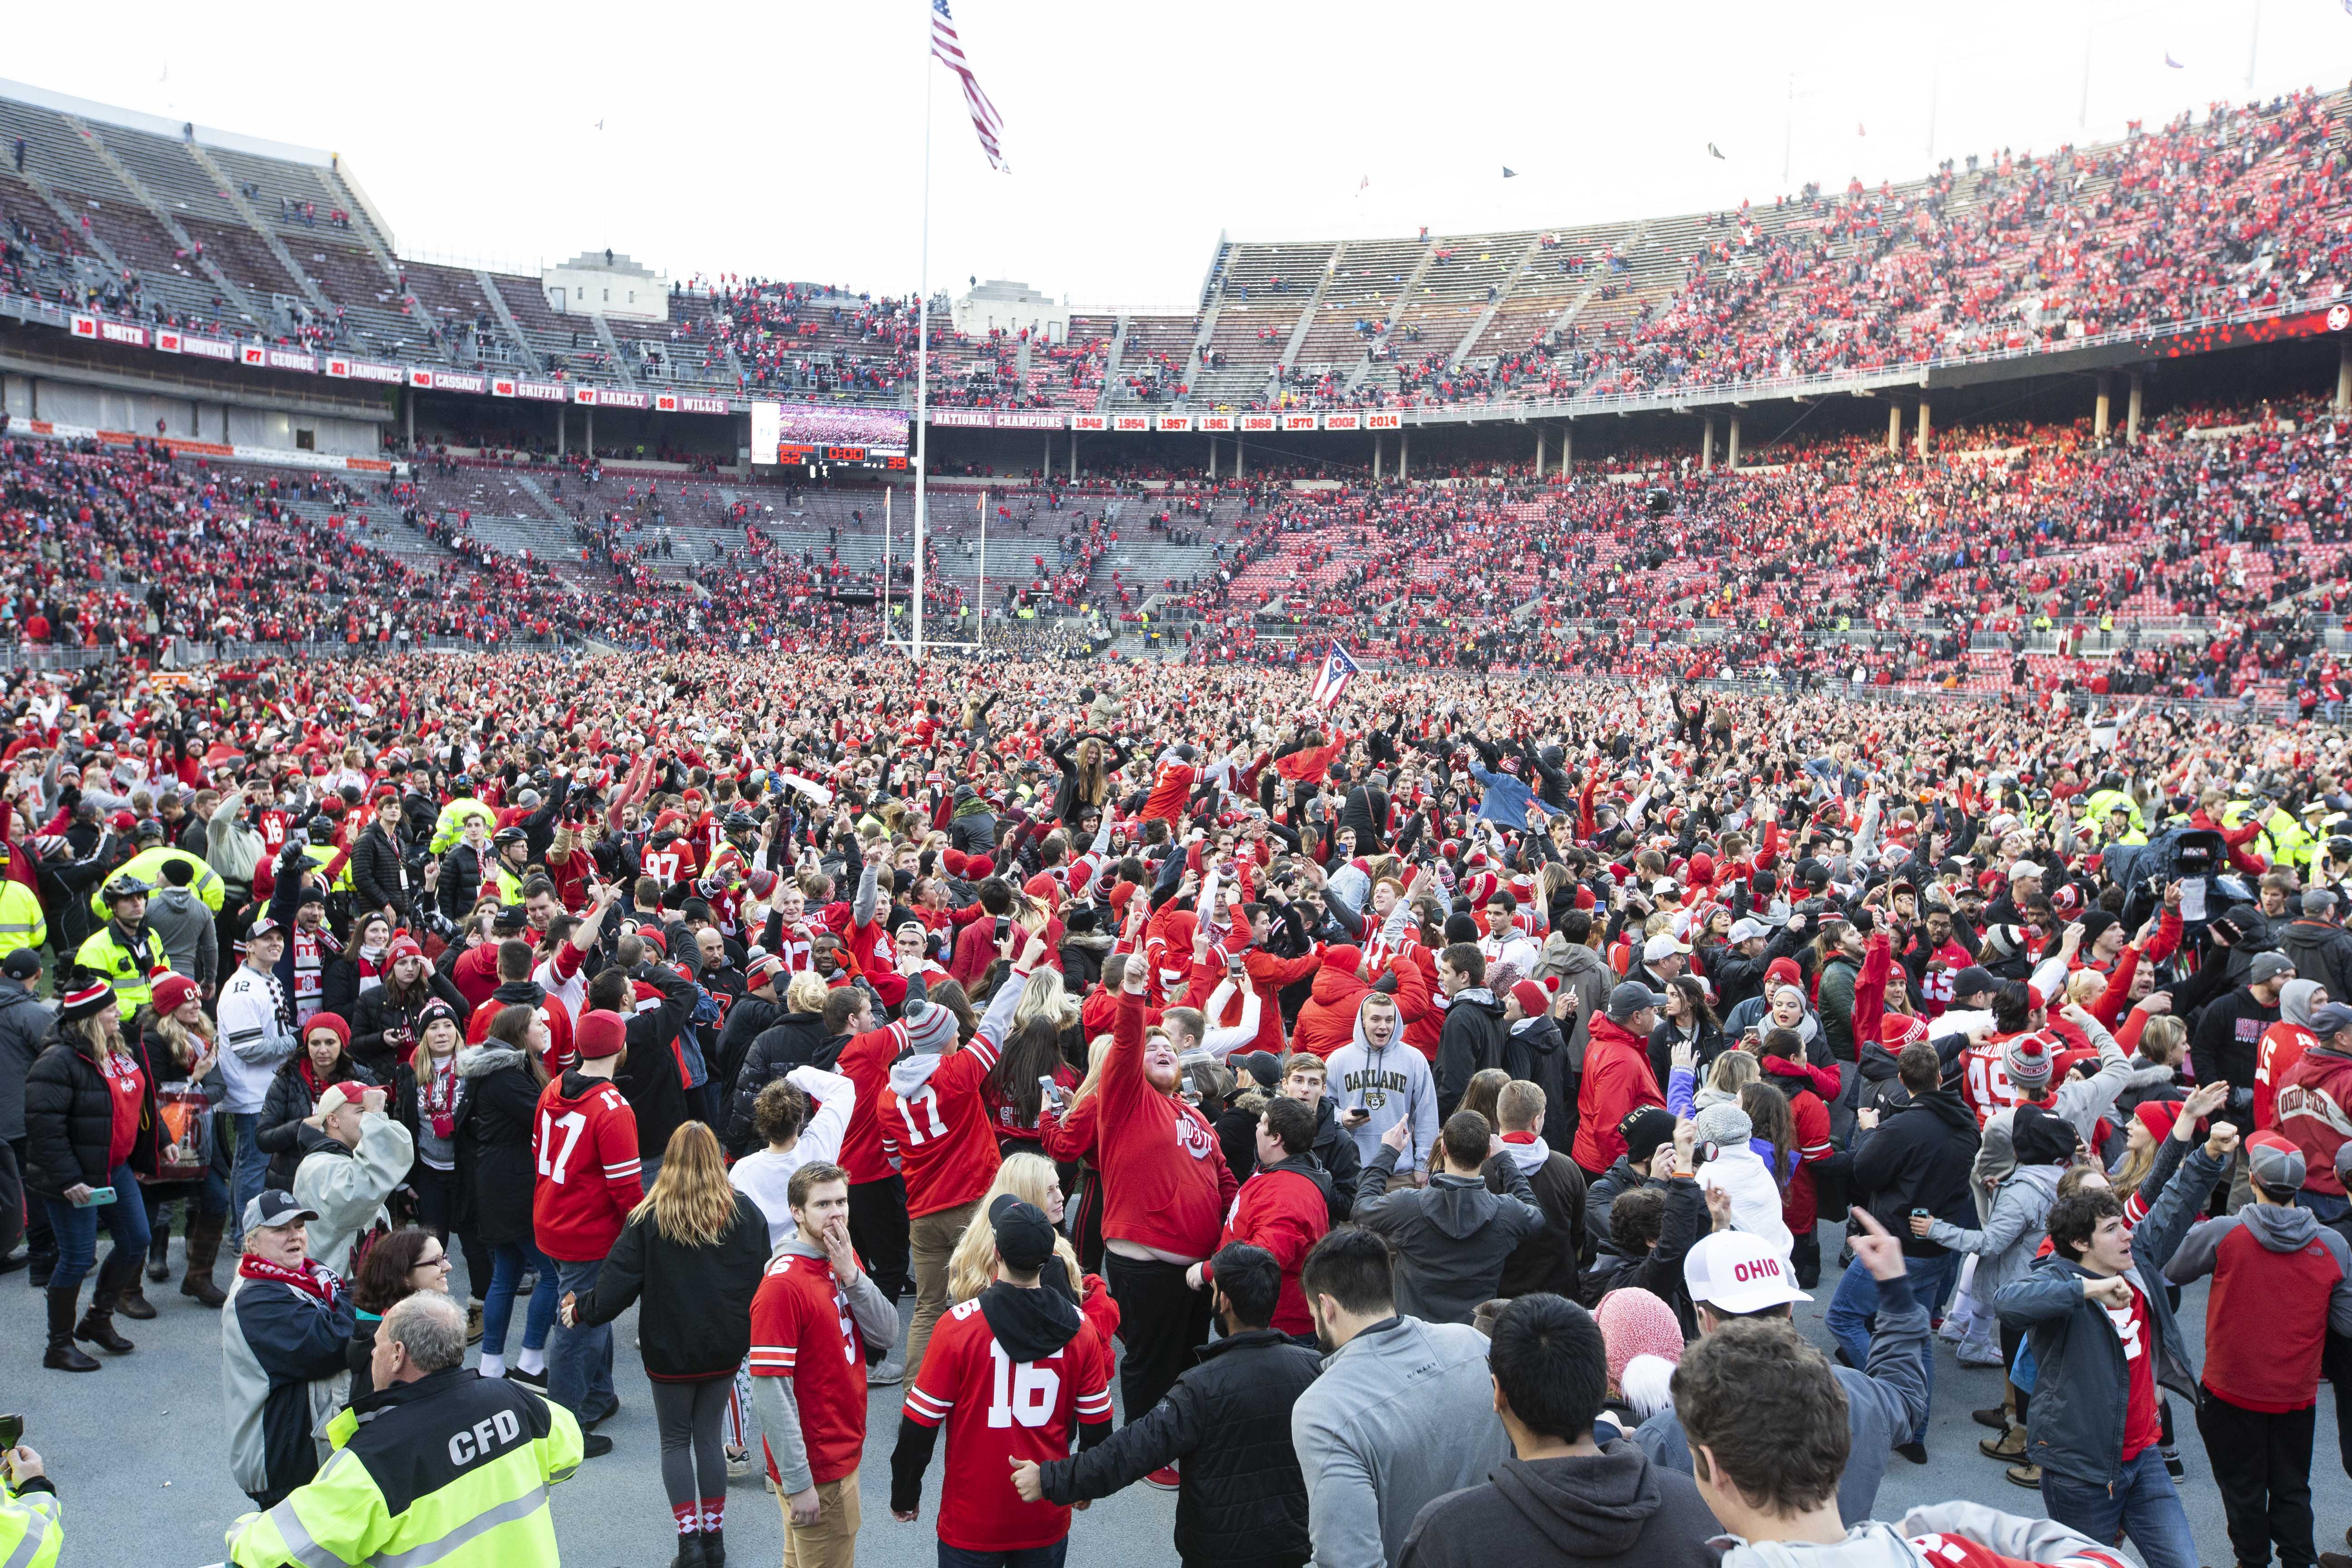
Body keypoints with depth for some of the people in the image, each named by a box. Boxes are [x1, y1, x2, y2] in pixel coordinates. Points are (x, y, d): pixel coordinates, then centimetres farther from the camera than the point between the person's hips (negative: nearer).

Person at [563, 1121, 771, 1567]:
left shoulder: (649, 1217, -13)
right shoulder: (745, 1211, -6)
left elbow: (619, 1279, -10)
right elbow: (763, 1277, 1)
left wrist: (582, 1311, 7)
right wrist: (750, 1332, 16)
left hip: (670, 1351, -2)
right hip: (725, 1350, 2)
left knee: (675, 1441, 12)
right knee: (710, 1436, 15)